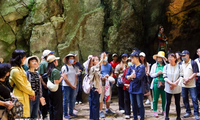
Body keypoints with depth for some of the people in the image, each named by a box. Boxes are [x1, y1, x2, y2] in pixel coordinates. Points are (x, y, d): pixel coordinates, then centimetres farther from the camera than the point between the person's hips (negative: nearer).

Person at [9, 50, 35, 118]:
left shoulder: (20, 69, 15)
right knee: (23, 115, -7)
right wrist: (31, 93, -3)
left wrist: (31, 92, 0)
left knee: (26, 114, 13)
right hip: (20, 98, -10)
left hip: (24, 97, 10)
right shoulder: (15, 71, -18)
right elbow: (22, 86, -17)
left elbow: (26, 82, 15)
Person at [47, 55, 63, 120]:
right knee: (58, 107, 0)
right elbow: (56, 82, -22)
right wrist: (61, 77, -8)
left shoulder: (49, 70, 8)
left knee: (51, 107, 16)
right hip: (57, 90, -9)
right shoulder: (55, 71, -19)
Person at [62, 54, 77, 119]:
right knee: (66, 100, -2)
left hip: (73, 86, 6)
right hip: (66, 86, -6)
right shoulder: (64, 67, -8)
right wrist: (71, 85, -12)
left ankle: (71, 112, 21)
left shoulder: (73, 67, 14)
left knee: (72, 100, 10)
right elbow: (65, 78, -13)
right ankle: (65, 114, 4)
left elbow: (75, 76, 14)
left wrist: (75, 85, -1)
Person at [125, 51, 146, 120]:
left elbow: (138, 77, -21)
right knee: (134, 105, 15)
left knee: (140, 105, -3)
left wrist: (130, 77, -6)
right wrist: (132, 76, -16)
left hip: (139, 89, -6)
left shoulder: (142, 67, -11)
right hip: (132, 88, 7)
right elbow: (126, 76, 4)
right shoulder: (131, 67, 9)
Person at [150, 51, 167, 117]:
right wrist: (157, 73, -7)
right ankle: (155, 111, 12)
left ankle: (164, 111, 18)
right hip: (156, 83, 1)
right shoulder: (154, 65, 9)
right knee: (155, 98, 3)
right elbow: (151, 74, 6)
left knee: (164, 98, 4)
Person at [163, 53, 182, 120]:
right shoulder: (166, 67, 4)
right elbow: (165, 77, -3)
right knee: (168, 103, 3)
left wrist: (175, 83, -14)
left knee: (177, 103, 6)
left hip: (177, 88, 0)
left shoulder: (179, 66, 1)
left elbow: (181, 76, -3)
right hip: (168, 88, 1)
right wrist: (171, 83, -16)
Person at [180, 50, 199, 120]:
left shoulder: (193, 63, -4)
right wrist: (183, 79, -6)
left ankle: (196, 114, -1)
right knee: (185, 98, 9)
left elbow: (195, 73, -8)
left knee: (194, 98, -7)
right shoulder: (181, 64, 9)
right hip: (183, 85, 5)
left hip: (191, 85, -5)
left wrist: (188, 79, -15)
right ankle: (188, 112, 23)